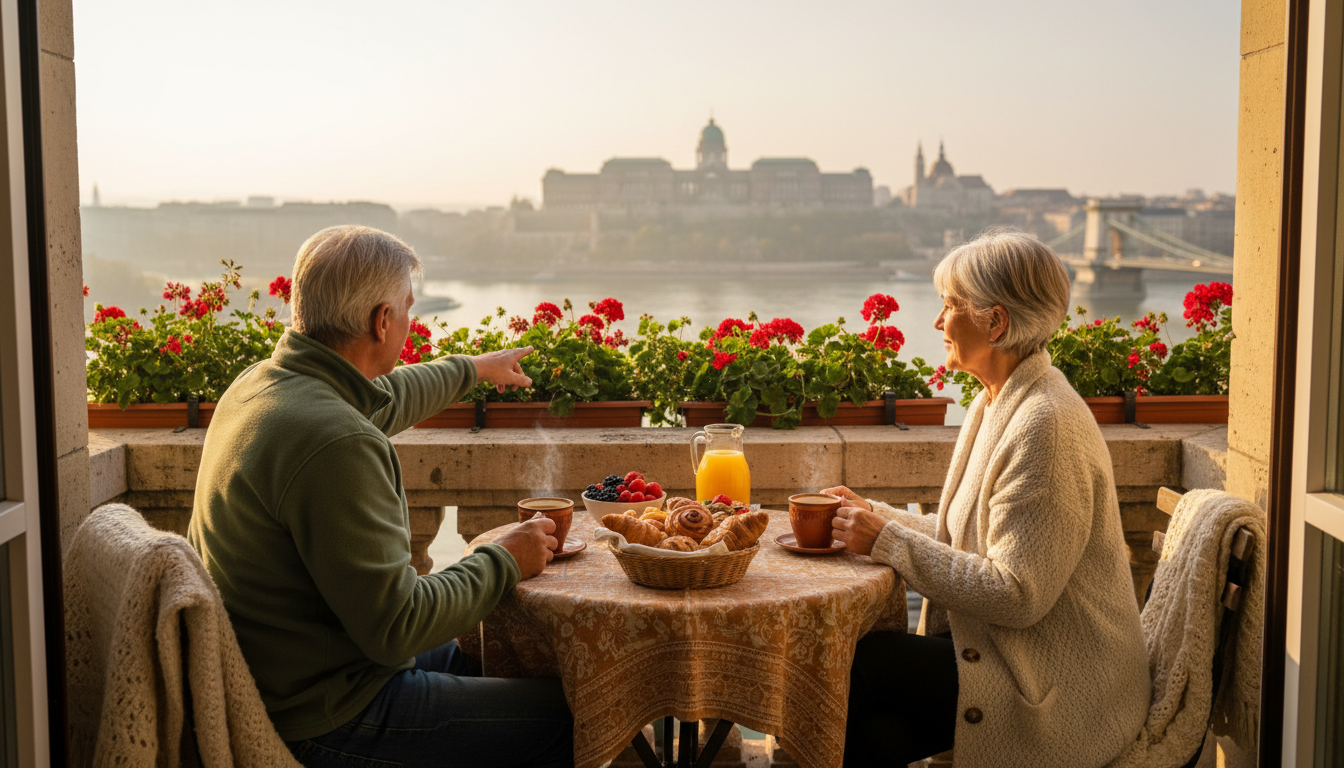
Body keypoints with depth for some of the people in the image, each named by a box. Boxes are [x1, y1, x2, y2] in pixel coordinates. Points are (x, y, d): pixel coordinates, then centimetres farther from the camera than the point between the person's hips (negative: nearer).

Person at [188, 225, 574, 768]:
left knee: (475, 660, 29)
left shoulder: (260, 382, 2)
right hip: (327, 720, -10)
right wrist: (503, 562, -12)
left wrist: (472, 370, 40)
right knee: (564, 718, -5)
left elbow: (375, 399, 25)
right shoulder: (333, 441, -30)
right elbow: (396, 627, -27)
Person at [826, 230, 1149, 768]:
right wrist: (875, 516, 7)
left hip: (1061, 691, -8)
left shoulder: (1045, 425, -21)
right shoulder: (997, 405, 10)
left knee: (847, 668, -19)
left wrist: (887, 539, -19)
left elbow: (1016, 595, -24)